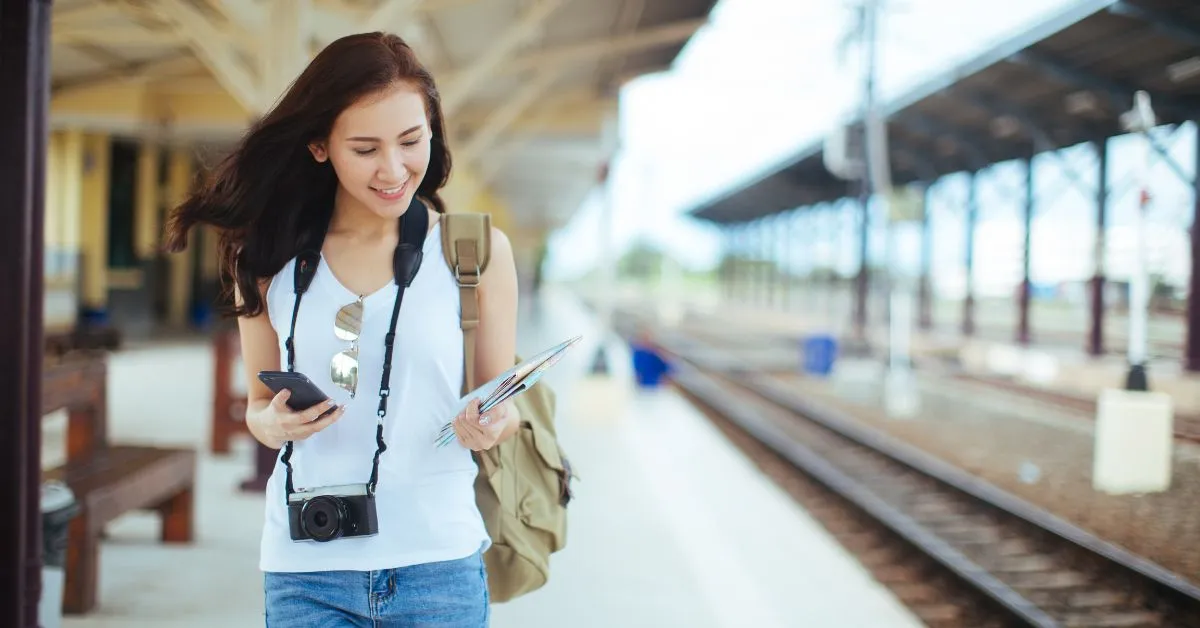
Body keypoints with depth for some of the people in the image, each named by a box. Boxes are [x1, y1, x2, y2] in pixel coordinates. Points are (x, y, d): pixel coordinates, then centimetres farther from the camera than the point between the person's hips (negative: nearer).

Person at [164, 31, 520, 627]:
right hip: (305, 573, 1)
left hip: (439, 565, -1)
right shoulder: (268, 258, 3)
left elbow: (502, 401, 7)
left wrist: (491, 424, -15)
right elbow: (260, 401, 14)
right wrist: (271, 424, -8)